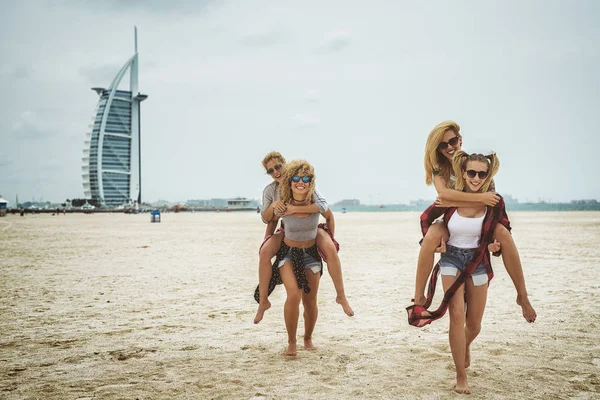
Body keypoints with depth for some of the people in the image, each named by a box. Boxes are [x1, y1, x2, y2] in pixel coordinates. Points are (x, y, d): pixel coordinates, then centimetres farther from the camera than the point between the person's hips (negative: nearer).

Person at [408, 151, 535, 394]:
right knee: (457, 315, -16)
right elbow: (426, 218, 5)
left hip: (478, 262, 1)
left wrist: (495, 245, -12)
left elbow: (504, 231, 6)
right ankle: (461, 377, -3)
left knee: (474, 324, 9)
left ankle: (464, 348, 47)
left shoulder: (494, 201, -11)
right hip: (452, 259, -1)